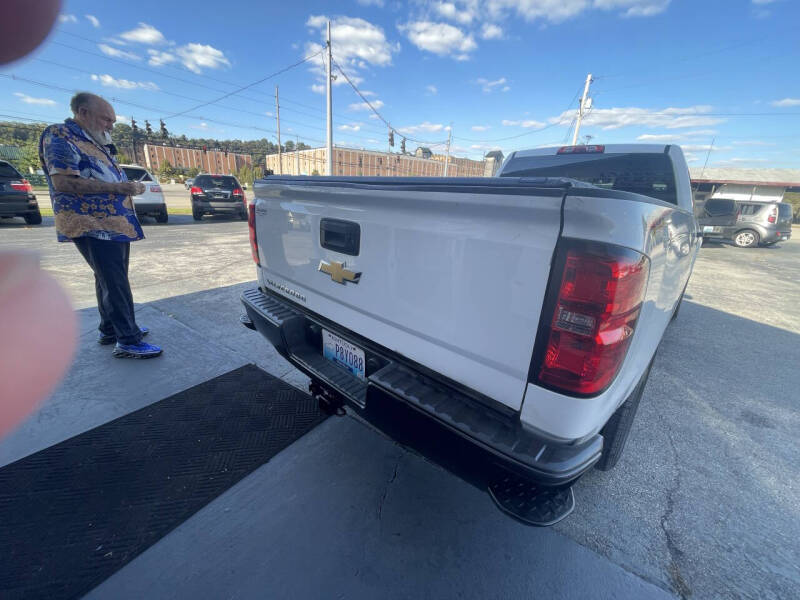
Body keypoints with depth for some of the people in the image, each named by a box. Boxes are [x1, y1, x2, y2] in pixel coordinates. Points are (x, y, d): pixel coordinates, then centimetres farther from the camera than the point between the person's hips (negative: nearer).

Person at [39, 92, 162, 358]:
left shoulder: (96, 144, 20)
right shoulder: (60, 136, -8)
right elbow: (63, 182, -19)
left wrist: (129, 187, 11)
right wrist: (116, 187, -22)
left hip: (115, 224, 9)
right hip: (94, 226, -9)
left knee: (110, 280, 14)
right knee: (115, 283, -11)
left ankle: (110, 330, 25)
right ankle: (128, 341, -6)